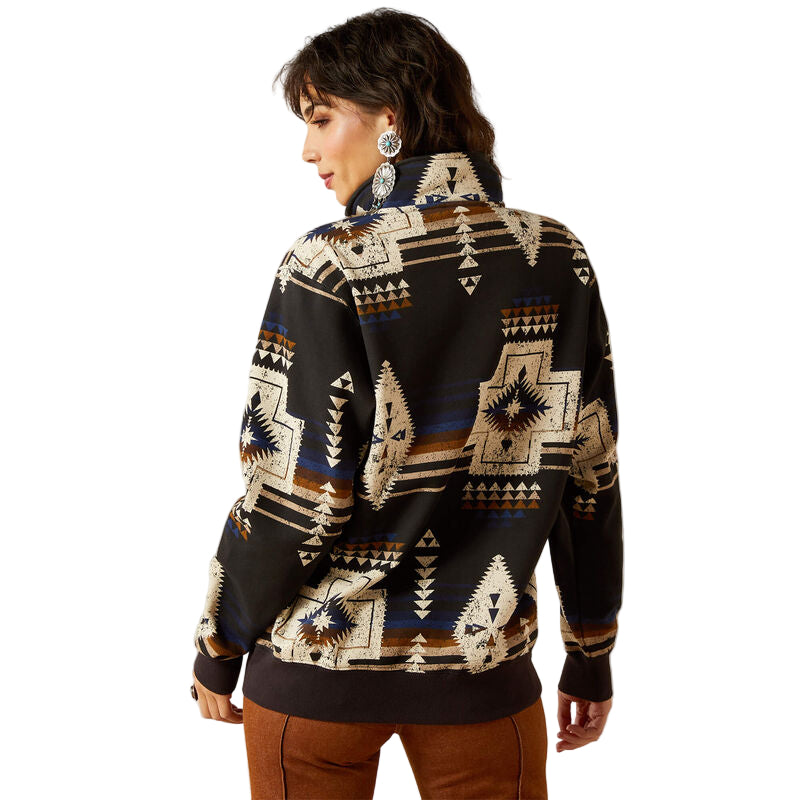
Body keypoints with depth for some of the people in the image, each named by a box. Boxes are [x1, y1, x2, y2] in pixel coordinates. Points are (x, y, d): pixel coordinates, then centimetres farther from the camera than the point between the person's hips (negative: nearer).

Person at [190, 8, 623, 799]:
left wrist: (219, 646, 2)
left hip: (320, 665, -2)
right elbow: (589, 474, 1)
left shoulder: (328, 267, -14)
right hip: (482, 672, 2)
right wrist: (592, 655, 11)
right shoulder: (558, 260, -3)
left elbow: (293, 493, -13)